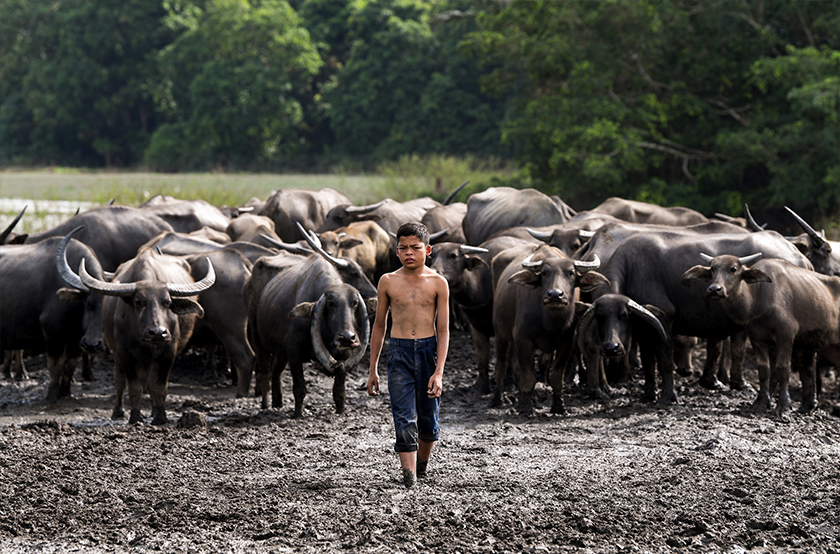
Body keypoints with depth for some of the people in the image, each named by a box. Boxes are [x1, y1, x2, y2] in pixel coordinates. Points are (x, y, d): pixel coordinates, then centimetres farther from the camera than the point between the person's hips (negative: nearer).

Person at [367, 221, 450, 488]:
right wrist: (372, 370, 13)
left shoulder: (437, 283, 0)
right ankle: (409, 477, -17)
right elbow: (379, 325, 13)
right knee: (404, 420, -11)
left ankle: (422, 464, 35)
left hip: (428, 350, 0)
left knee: (428, 419, 9)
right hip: (399, 352, 0)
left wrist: (438, 371, -10)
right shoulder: (388, 281, 4)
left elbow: (443, 330, -1)